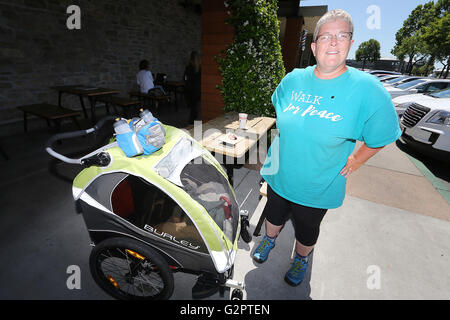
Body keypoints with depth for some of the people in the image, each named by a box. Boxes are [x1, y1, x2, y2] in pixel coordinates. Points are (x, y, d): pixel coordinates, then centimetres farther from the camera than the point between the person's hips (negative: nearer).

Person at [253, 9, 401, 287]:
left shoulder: (367, 89, -17)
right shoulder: (294, 79, -6)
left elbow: (381, 136, -5)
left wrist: (355, 160, -8)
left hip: (318, 186, -3)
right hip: (279, 175, 4)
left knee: (307, 230, 21)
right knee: (274, 214, 26)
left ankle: (302, 259, 54)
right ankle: (269, 240, 58)